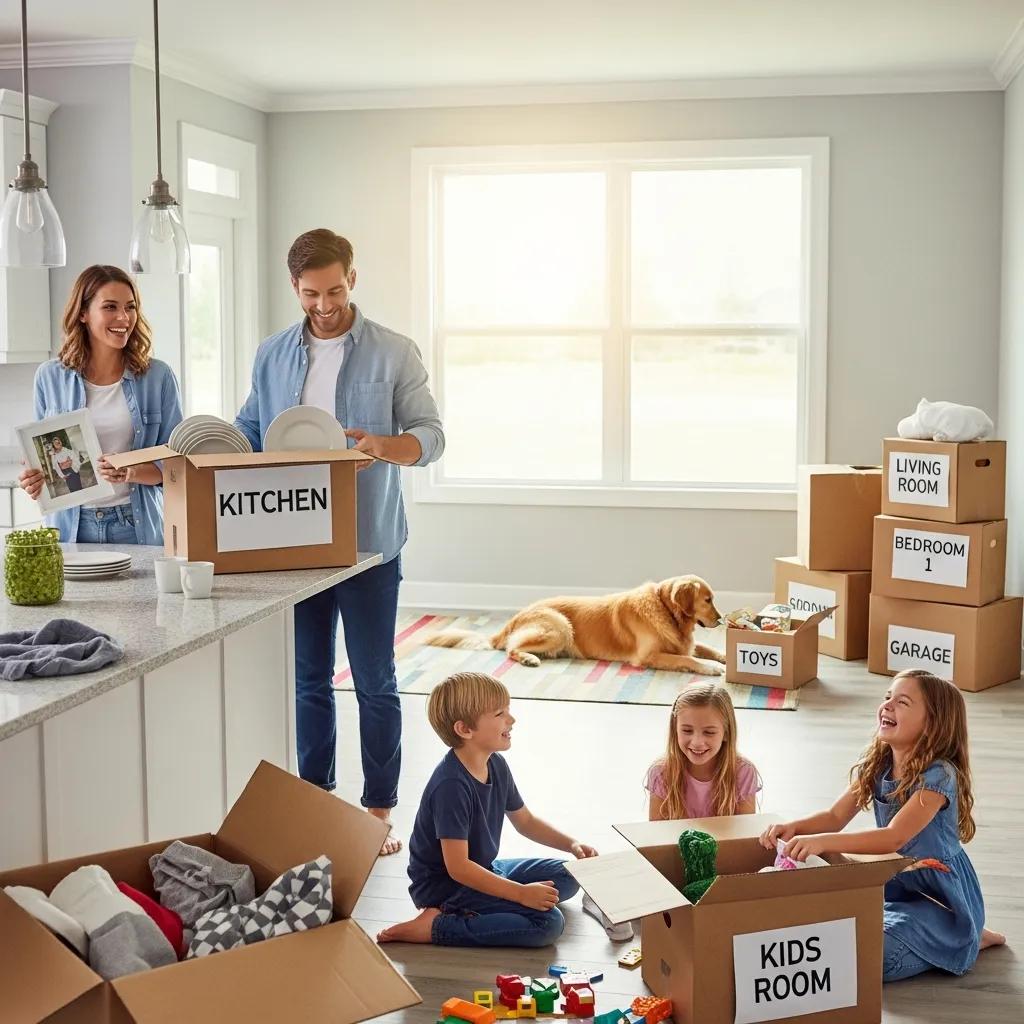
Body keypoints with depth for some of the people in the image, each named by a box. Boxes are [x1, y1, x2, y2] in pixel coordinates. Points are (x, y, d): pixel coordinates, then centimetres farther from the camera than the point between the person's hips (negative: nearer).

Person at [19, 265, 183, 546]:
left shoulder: (158, 376, -1)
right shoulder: (50, 377, 3)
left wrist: (132, 473, -19)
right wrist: (34, 480, -11)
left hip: (138, 528, -1)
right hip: (71, 526, 1)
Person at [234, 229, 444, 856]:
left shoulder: (394, 354, -3)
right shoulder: (273, 355, 8)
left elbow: (431, 435, -7)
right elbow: (247, 433, 12)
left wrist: (385, 445, -28)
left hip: (368, 543, -3)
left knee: (375, 682, 4)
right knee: (309, 679, 13)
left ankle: (381, 806, 15)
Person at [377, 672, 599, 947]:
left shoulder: (496, 765, 1)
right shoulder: (451, 785, -27)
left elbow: (525, 821, 16)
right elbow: (458, 867, -28)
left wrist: (571, 844, 2)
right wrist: (521, 893, -28)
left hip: (482, 871, 10)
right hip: (442, 886, -10)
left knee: (569, 877, 9)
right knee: (548, 922, -21)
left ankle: (479, 908, -1)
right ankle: (435, 926, -17)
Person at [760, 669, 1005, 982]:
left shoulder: (938, 775, -24)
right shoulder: (876, 767, -1)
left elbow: (894, 837, -34)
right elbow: (836, 816, 0)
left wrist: (822, 842, -45)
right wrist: (793, 827, -22)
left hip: (942, 897, -8)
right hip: (897, 883, 8)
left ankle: (970, 940, 4)